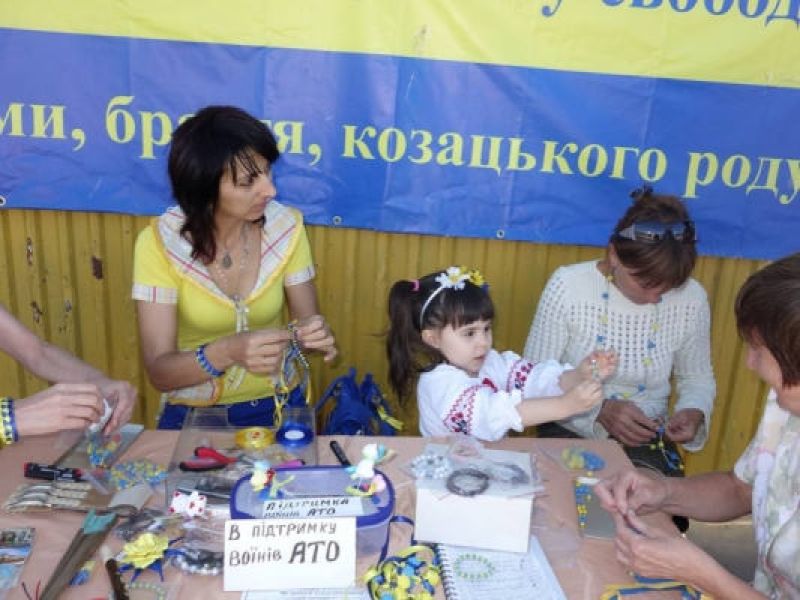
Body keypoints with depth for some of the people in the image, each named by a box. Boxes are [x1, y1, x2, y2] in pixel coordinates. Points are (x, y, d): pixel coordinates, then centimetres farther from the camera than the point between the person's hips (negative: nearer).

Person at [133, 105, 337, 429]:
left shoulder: (285, 227, -7)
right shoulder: (159, 243, -14)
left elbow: (306, 319, 0)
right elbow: (159, 371, -16)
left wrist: (315, 334, -23)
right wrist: (226, 352, -34)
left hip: (278, 407, 2)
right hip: (193, 415, -2)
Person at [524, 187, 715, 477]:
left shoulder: (691, 298, -8)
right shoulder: (568, 285, -15)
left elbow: (697, 378, 10)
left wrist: (694, 412, -12)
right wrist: (599, 410, -23)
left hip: (647, 443, 2)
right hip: (569, 435, -2)